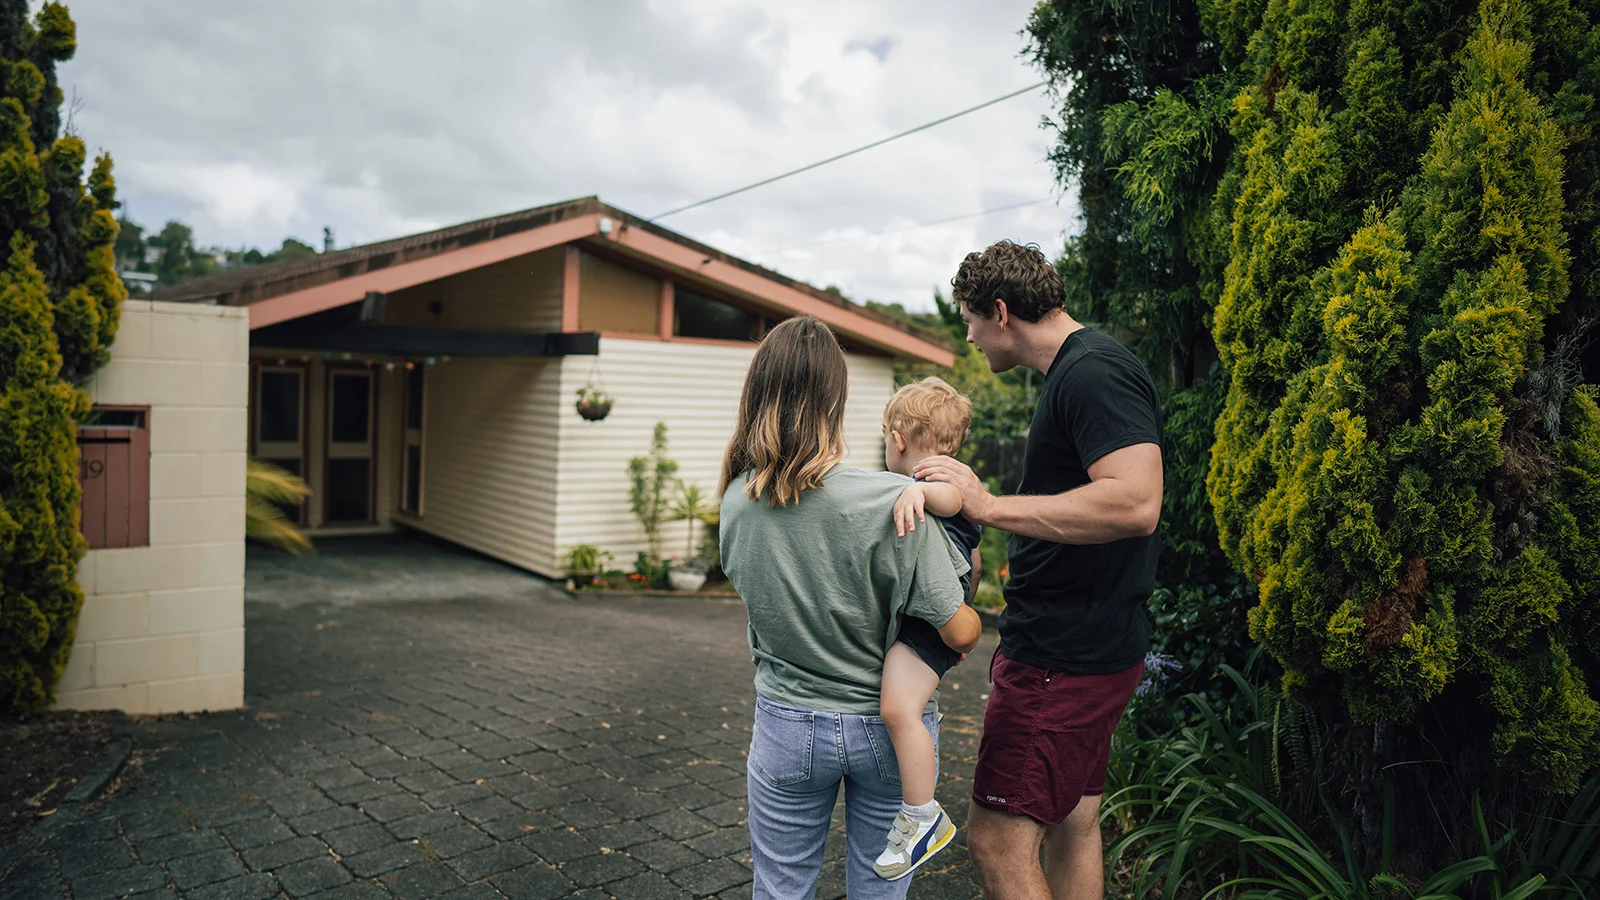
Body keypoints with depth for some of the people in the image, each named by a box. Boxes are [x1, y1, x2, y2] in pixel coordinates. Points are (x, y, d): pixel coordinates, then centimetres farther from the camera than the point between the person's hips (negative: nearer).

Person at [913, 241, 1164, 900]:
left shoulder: (1092, 372, -17)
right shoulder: (1077, 372, 15)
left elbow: (1134, 502, -30)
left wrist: (990, 507, -27)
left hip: (1065, 657, -11)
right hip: (1079, 644, 11)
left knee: (998, 840, -6)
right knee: (1072, 822, 19)